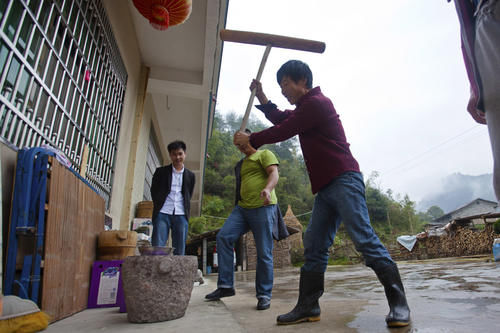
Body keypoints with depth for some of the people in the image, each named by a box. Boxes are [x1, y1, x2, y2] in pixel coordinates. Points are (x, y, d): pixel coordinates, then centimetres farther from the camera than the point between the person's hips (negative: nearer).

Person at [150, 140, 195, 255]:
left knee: (179, 252, 0)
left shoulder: (190, 175, 15)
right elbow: (154, 192, 11)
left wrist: (185, 210, 7)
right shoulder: (160, 171, 10)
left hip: (181, 216, 2)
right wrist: (159, 207, 7)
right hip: (162, 214, -1)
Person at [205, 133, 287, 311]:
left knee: (264, 253, -5)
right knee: (223, 236, -13)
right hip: (243, 208, 7)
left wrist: (267, 188, -29)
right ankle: (225, 285, -7)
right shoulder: (241, 164, 28)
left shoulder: (264, 154, 8)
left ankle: (264, 295, 8)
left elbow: (274, 173, -8)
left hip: (263, 208, -6)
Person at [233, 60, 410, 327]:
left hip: (344, 180, -10)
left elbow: (283, 131, -7)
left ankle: (398, 303, 0)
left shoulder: (317, 102, -5)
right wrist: (262, 98, 22)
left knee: (364, 240, -12)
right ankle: (308, 307, 9)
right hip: (326, 188, 10)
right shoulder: (305, 108, 26)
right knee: (313, 247, 4)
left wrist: (250, 139, 7)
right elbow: (281, 120, 33)